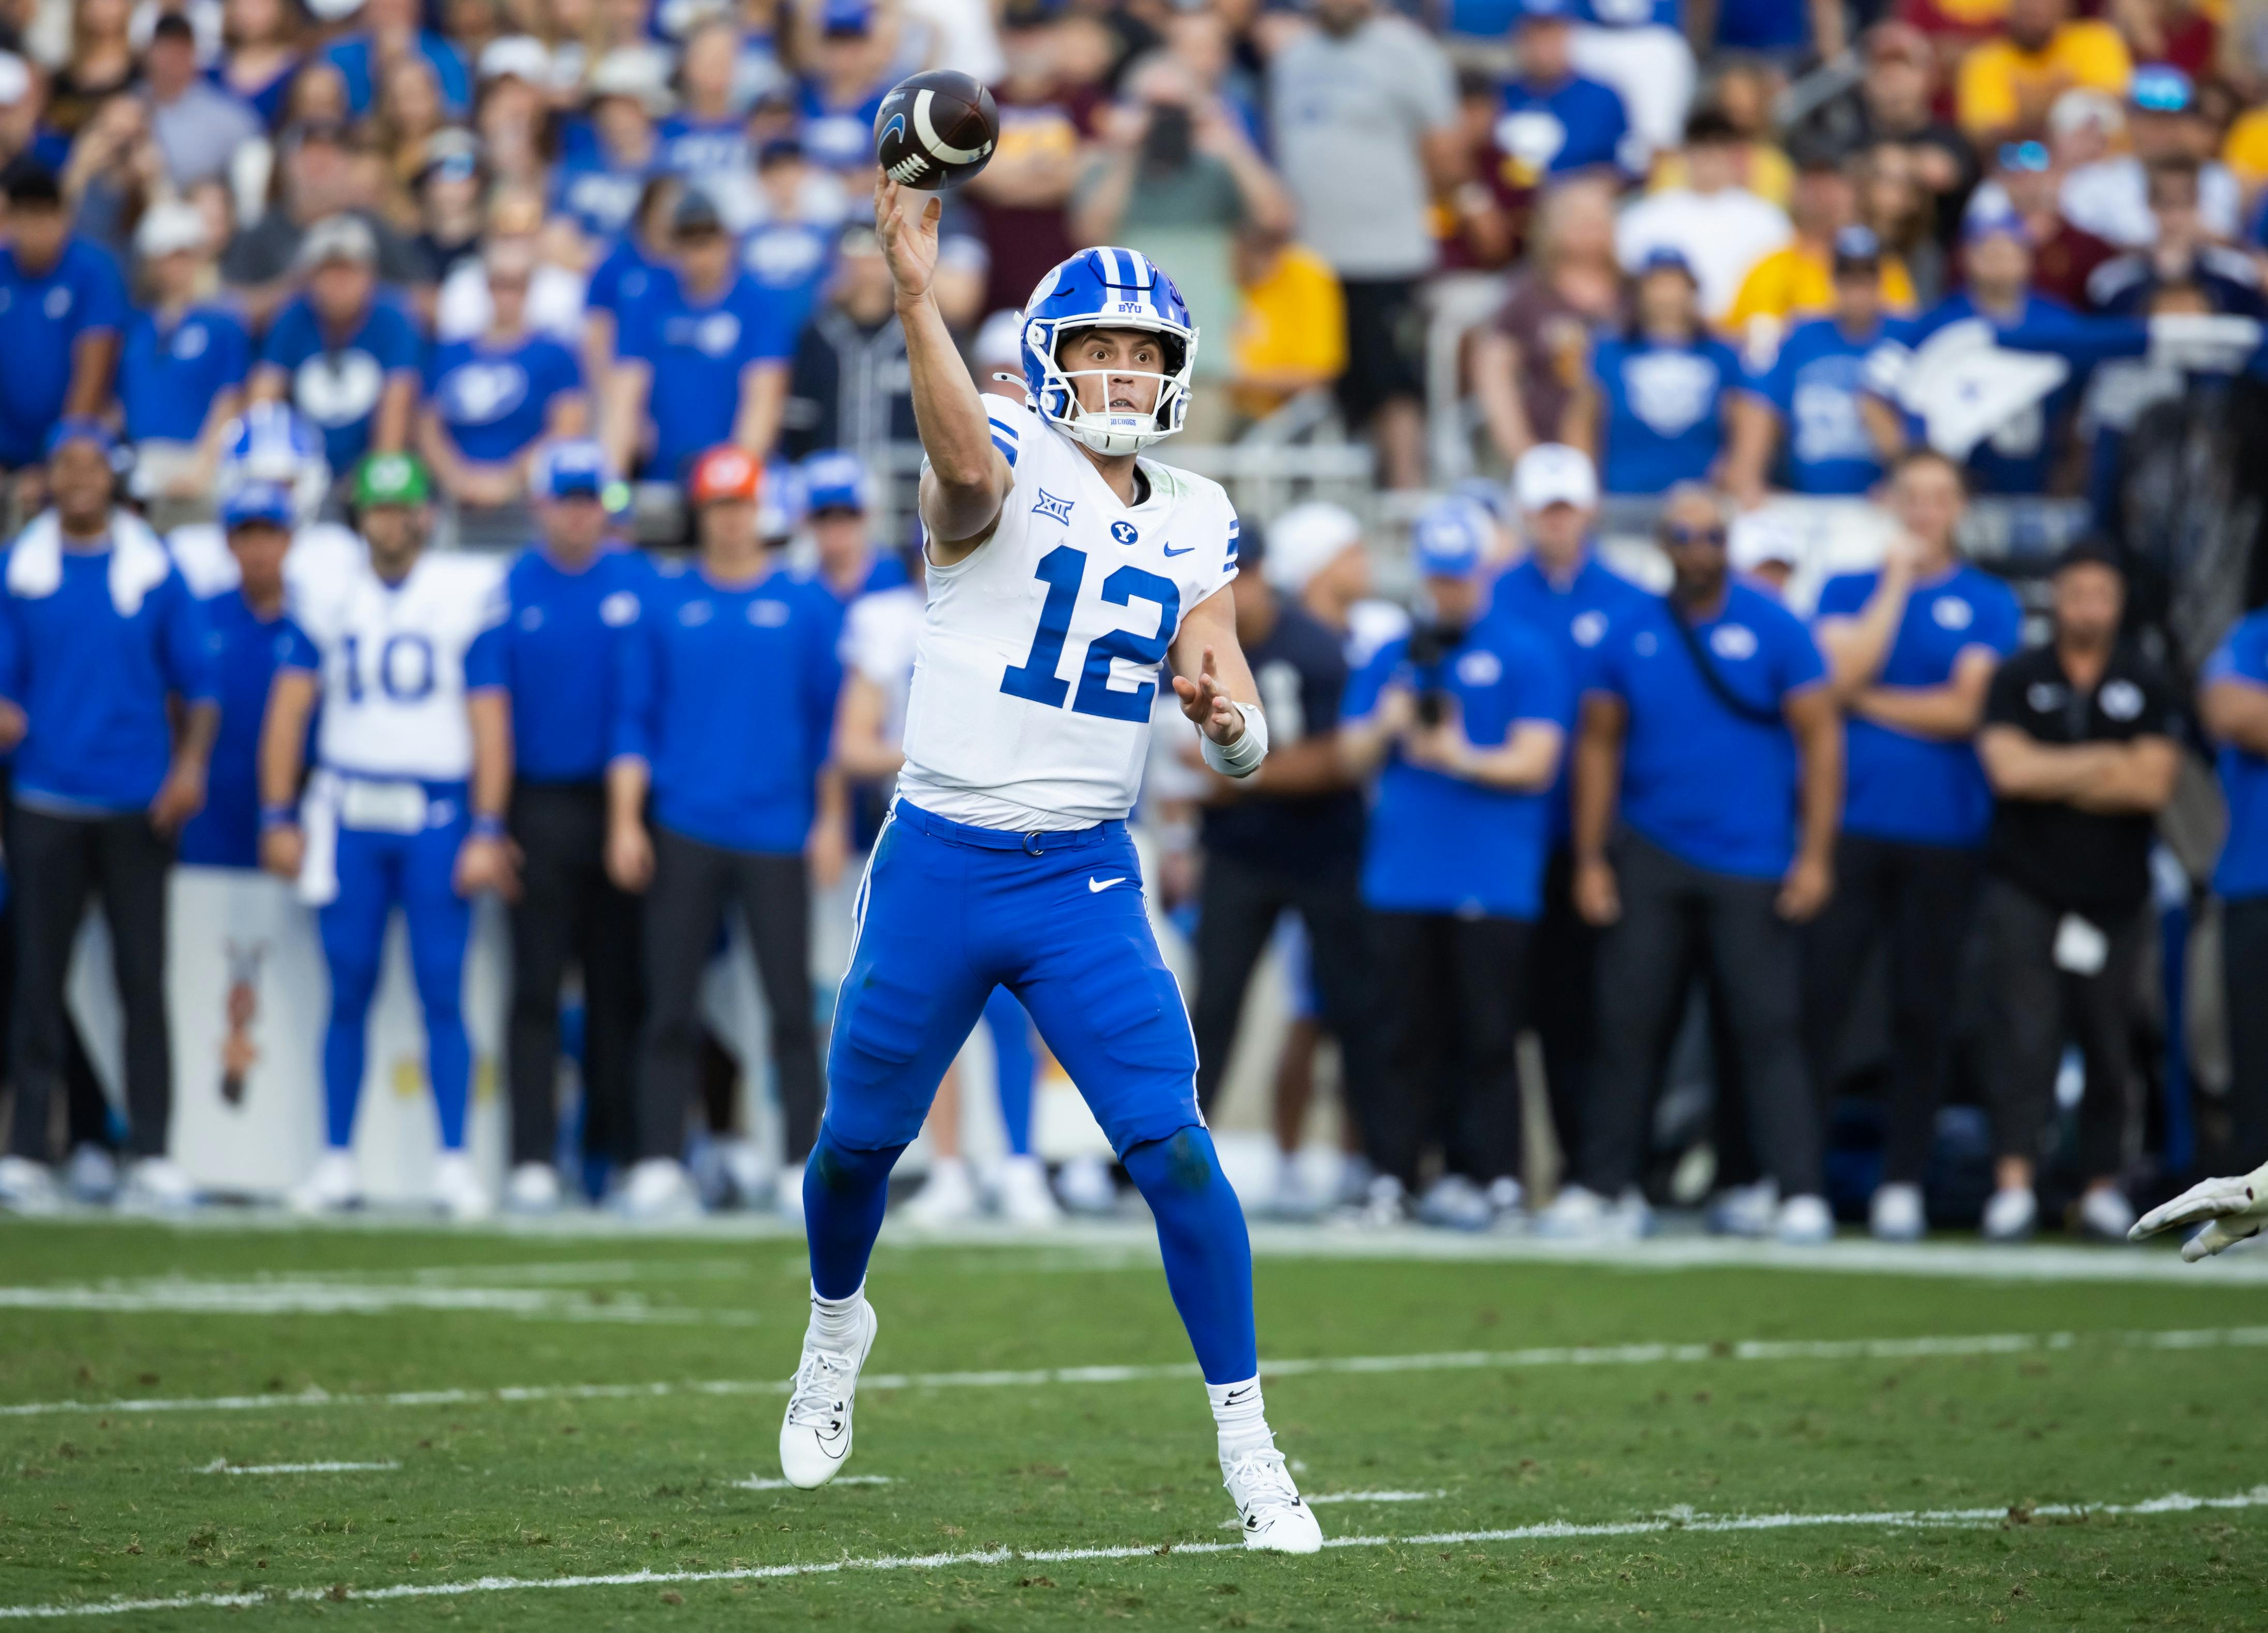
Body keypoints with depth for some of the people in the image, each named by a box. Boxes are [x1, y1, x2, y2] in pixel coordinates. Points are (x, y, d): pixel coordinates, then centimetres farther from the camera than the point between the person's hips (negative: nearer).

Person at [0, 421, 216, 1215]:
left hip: (139, 810, 0)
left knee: (144, 984, -1)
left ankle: (151, 1157, 2)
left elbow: (198, 682, 6)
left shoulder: (154, 570, 4)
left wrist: (191, 765, -9)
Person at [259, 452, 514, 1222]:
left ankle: (454, 1163, 0)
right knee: (349, 992, 5)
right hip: (347, 815, 2)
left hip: (436, 817, -2)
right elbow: (289, 706, 7)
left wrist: (487, 833, -5)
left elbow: (489, 719, -1)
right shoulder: (327, 596, 6)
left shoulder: (468, 595, -1)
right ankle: (337, 1160, 10)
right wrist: (278, 819, 2)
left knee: (443, 993, -4)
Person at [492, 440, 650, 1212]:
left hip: (624, 805, 1)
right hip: (541, 808, -1)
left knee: (621, 988, 6)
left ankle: (616, 1149, 14)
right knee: (537, 989, -3)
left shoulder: (641, 584, 4)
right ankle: (533, 1159, -4)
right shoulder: (511, 590, 2)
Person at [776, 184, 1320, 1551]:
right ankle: (838, 1323, 46)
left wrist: (1225, 712, -18)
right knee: (863, 1140, 13)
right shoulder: (1010, 471, -9)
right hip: (942, 865, -2)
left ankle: (1249, 1446, -3)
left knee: (1174, 1147, -12)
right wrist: (918, 297, -51)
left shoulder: (1194, 527, 7)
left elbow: (1245, 746, 7)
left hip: (1089, 882, 2)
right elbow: (968, 472, -36)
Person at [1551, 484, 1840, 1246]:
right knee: (1629, 1025, 4)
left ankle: (1800, 1192, -5)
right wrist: (1590, 861, 7)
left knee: (1767, 1027, -6)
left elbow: (1820, 737, -2)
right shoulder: (1631, 637, 7)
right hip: (1651, 860, 3)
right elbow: (1599, 745, 12)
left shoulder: (1773, 630, -2)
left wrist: (1815, 856, -8)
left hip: (1754, 864, -3)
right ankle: (1604, 1186, 12)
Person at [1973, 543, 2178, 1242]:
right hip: (2026, 889, -2)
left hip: (2114, 894, 2)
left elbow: (2153, 784, -5)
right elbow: (2007, 768, -10)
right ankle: (2014, 1183, -20)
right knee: (2025, 1032, -13)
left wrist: (2054, 778, -6)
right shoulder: (2018, 680, 5)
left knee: (2110, 1045, 4)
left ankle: (2104, 1182, 13)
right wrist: (2106, 765, -5)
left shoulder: (2145, 686, 7)